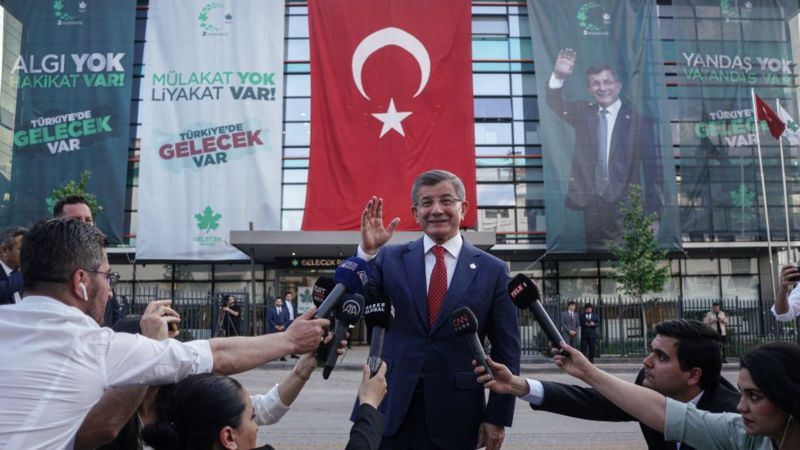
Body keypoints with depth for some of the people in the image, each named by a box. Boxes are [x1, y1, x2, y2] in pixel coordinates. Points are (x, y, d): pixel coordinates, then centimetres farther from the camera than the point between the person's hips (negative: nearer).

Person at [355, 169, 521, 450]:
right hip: (390, 410, 0)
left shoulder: (493, 270, 0)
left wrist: (498, 416, -2)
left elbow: (506, 350, 2)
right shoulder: (389, 259, 1)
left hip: (456, 416, 0)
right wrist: (366, 252, -18)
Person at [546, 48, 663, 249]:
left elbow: (652, 166, -3)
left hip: (625, 206, -2)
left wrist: (653, 213, -7)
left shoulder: (638, 118, -1)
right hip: (591, 204, 3)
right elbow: (555, 102, -4)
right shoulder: (582, 113, 11)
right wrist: (559, 77, -25)